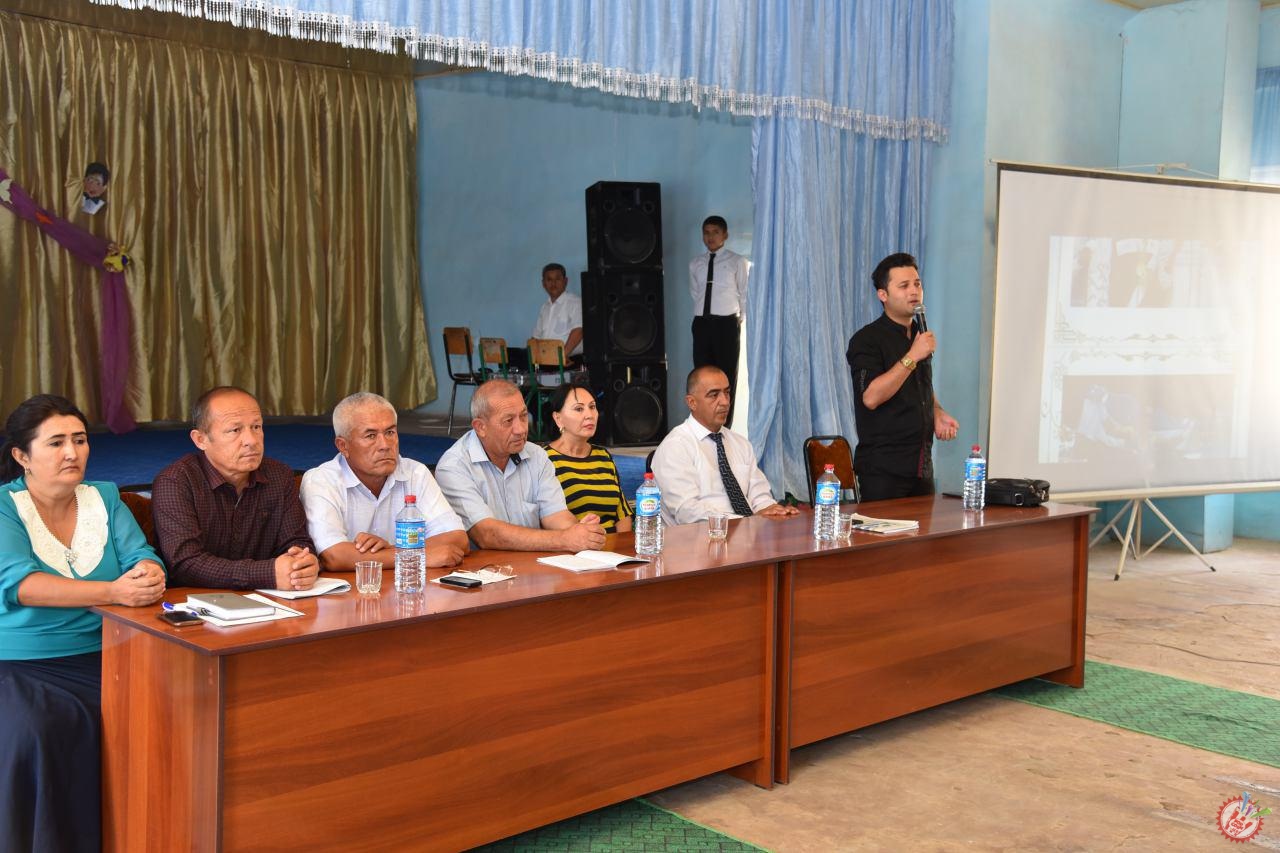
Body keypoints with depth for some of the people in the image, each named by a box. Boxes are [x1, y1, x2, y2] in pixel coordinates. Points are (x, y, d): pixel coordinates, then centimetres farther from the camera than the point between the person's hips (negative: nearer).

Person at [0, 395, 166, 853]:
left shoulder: (104, 497, 10)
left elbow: (141, 556, -1)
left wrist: (149, 576, -28)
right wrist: (113, 592, -33)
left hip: (102, 656, 3)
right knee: (40, 730, -32)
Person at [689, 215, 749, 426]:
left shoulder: (737, 262, -1)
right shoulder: (695, 264, 10)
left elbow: (745, 295, 7)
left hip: (726, 324, -3)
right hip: (702, 323, 4)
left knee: (727, 377, 0)